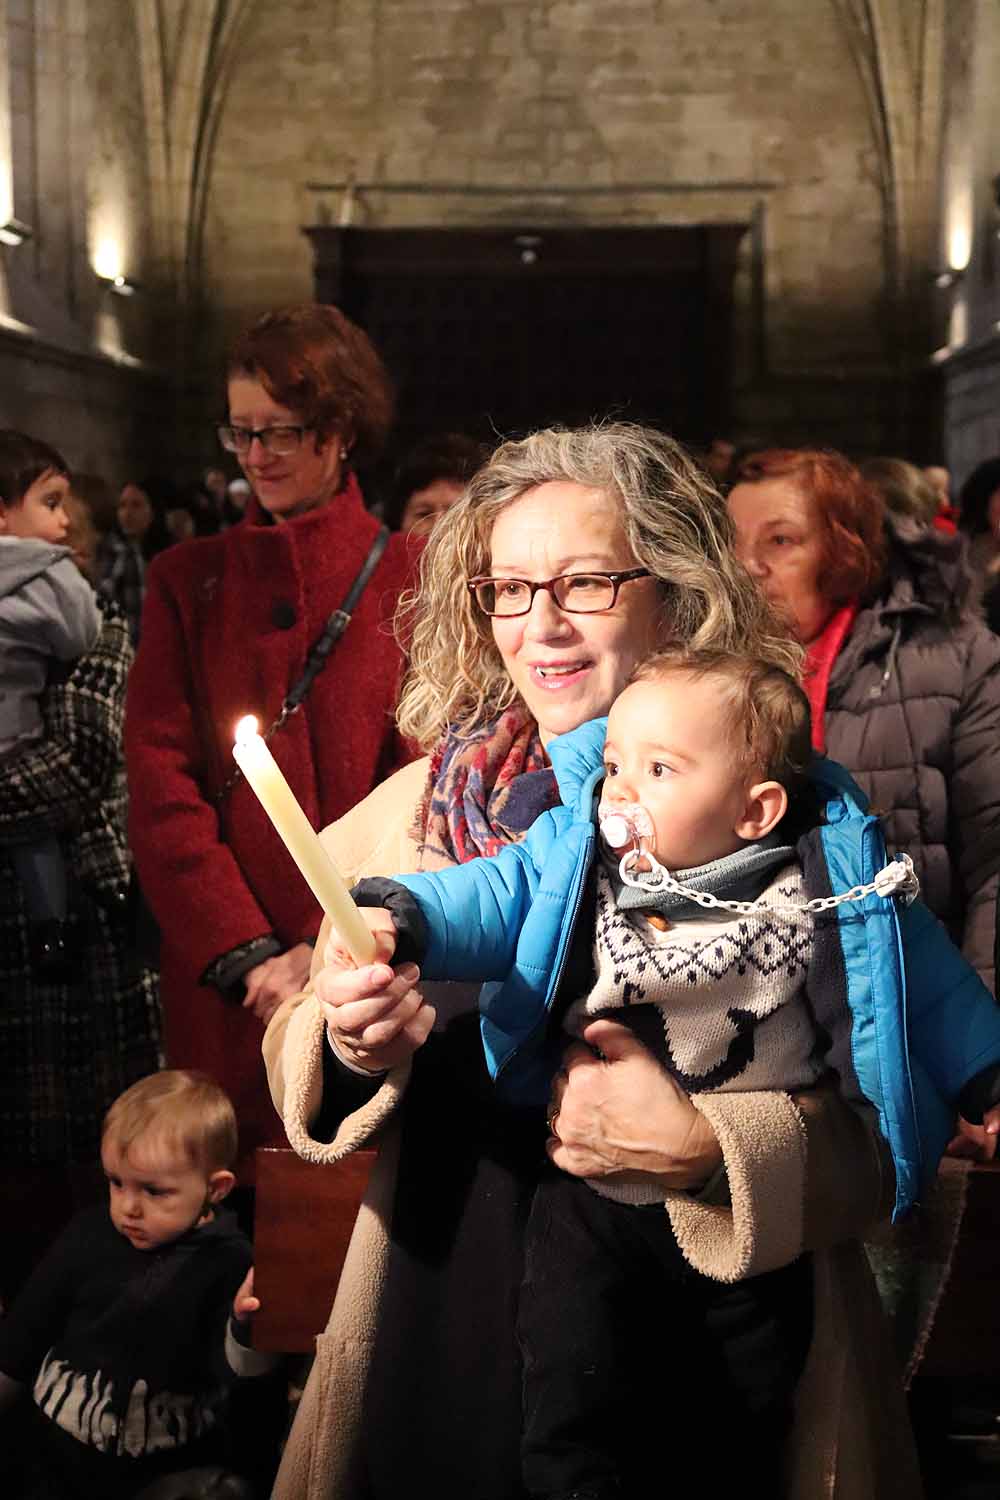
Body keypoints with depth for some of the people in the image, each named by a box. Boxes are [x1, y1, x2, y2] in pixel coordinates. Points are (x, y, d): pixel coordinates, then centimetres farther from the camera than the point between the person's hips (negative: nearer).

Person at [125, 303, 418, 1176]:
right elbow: (160, 785, 0)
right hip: (219, 981, 2)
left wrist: (333, 949, -13)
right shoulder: (188, 582, 7)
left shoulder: (413, 584, 2)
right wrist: (248, 956, -10)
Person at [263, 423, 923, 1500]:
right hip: (450, 1350, 3)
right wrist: (349, 1046, -20)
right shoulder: (419, 808, -3)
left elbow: (890, 1118, -12)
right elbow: (294, 1062, 1)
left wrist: (705, 1149, -29)